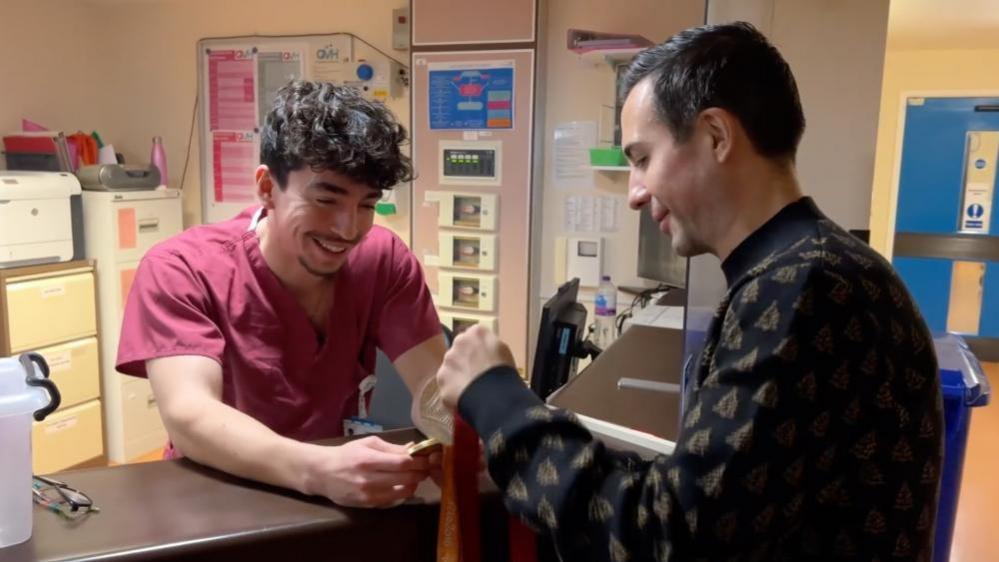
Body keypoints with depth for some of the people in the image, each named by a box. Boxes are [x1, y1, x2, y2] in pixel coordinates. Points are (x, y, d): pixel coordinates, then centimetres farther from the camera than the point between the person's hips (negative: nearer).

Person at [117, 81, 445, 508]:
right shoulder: (180, 270, -14)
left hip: (343, 496, 3)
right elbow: (188, 416, -26)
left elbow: (435, 386, -13)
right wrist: (318, 471, -42)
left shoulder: (383, 259, -8)